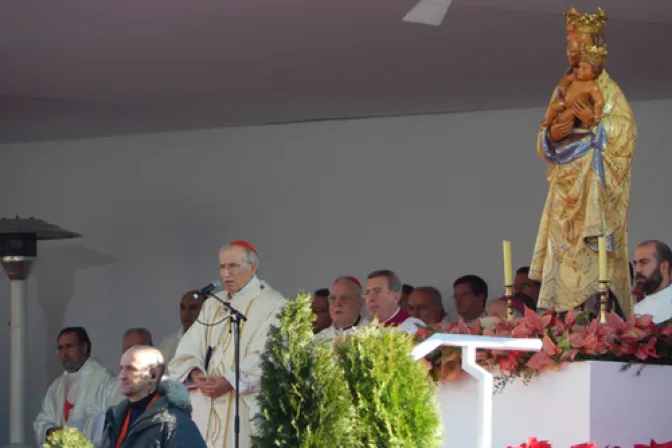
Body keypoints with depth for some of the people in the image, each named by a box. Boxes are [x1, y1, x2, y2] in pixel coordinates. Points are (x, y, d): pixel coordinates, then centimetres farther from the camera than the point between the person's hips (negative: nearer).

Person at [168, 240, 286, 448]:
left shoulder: (272, 304, -1)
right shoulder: (212, 304, 20)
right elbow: (190, 346, 10)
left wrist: (230, 381, -21)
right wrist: (195, 373, -11)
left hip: (245, 408, -5)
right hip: (205, 407, 6)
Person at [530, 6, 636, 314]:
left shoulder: (607, 89, -3)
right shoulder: (563, 90, 16)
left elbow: (624, 133, -10)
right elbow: (545, 144, 15)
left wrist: (594, 122, -21)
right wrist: (552, 135, -7)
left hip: (592, 185, -7)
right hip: (566, 185, 7)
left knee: (591, 262, -12)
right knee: (563, 256, 2)